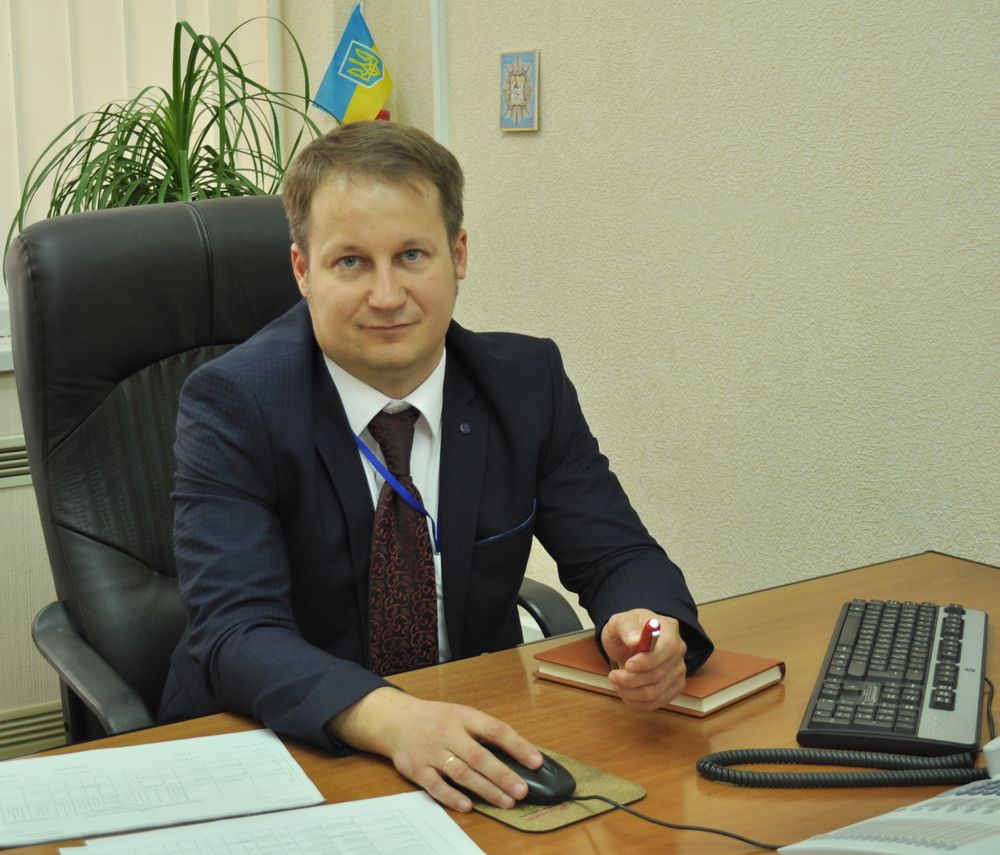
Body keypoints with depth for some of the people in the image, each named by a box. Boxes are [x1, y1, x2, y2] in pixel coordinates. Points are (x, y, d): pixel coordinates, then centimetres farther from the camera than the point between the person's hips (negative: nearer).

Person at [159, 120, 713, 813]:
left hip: (477, 750, 3)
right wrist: (388, 718, -38)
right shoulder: (233, 404, -9)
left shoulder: (528, 381, 2)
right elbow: (237, 632, -20)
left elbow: (619, 557, 4)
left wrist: (651, 629, -20)